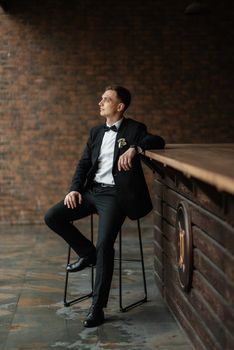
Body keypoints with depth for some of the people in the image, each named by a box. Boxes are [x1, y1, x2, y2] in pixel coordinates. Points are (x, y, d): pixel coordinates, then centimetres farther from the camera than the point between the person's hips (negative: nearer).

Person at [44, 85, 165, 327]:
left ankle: (97, 307, -12)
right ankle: (87, 253, 11)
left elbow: (158, 141, -14)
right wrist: (75, 189, -2)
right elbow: (84, 163, 14)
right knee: (52, 217, -8)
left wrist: (134, 148, -31)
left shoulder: (134, 129, 2)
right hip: (91, 191, 6)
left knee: (104, 245, -21)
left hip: (114, 194, -6)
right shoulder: (96, 132, 17)